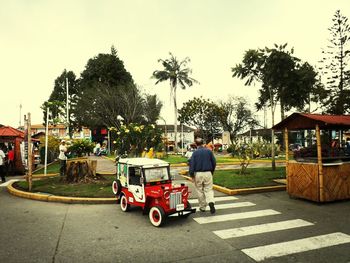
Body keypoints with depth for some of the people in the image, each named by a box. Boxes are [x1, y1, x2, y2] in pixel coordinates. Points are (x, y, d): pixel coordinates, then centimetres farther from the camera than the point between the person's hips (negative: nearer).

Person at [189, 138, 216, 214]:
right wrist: (212, 171, 20)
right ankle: (211, 202, -18)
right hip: (208, 173, 1)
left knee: (200, 191, 12)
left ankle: (202, 207, 20)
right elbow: (214, 162, 7)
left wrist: (191, 174, -1)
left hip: (198, 174, -1)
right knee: (209, 189, 8)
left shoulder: (195, 152, -5)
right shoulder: (209, 151, 2)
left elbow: (192, 164, -9)